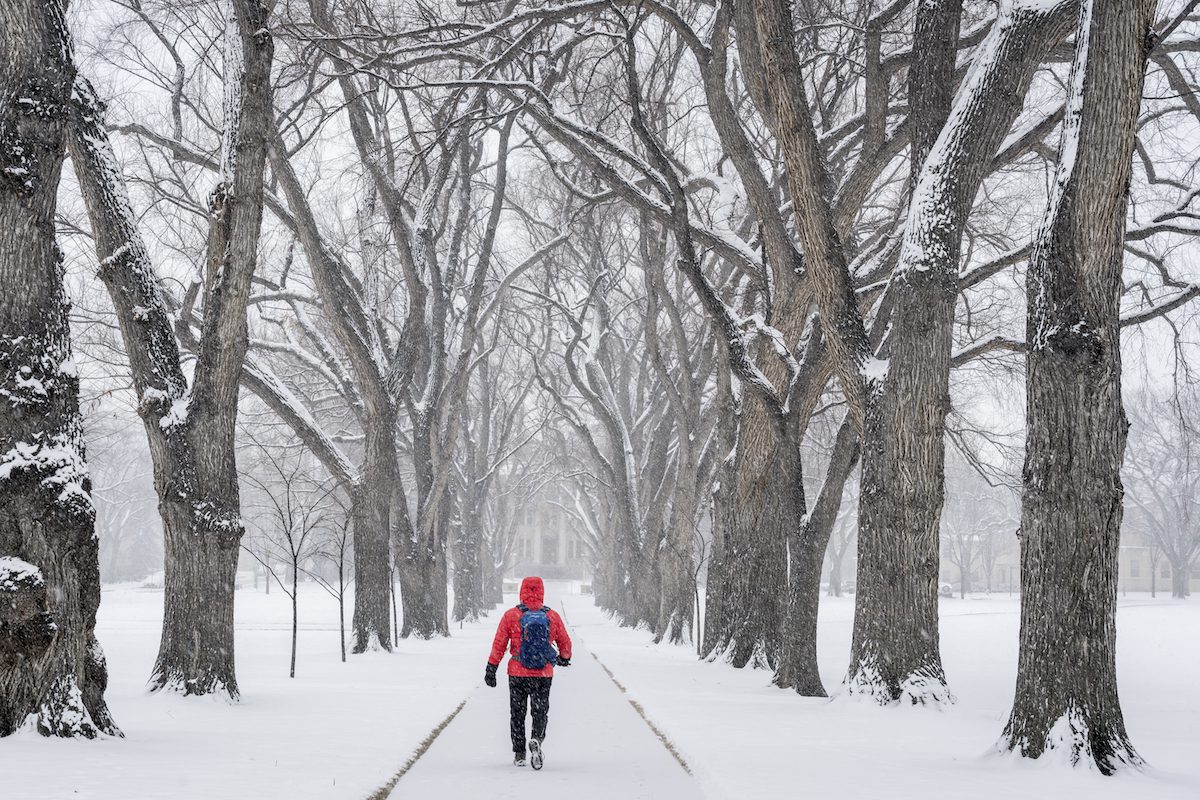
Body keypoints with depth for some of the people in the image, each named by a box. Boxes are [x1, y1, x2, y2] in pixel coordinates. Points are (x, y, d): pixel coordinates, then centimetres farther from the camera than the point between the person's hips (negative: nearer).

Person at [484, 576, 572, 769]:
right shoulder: (553, 616, -1)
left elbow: (499, 644, -4)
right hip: (544, 675, 1)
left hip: (518, 674, 0)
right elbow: (565, 643, 10)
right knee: (540, 712, 11)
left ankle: (519, 754, 15)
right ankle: (536, 739, -18)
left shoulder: (511, 615, -6)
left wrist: (491, 669, 4)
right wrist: (565, 658, 32)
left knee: (517, 714, 13)